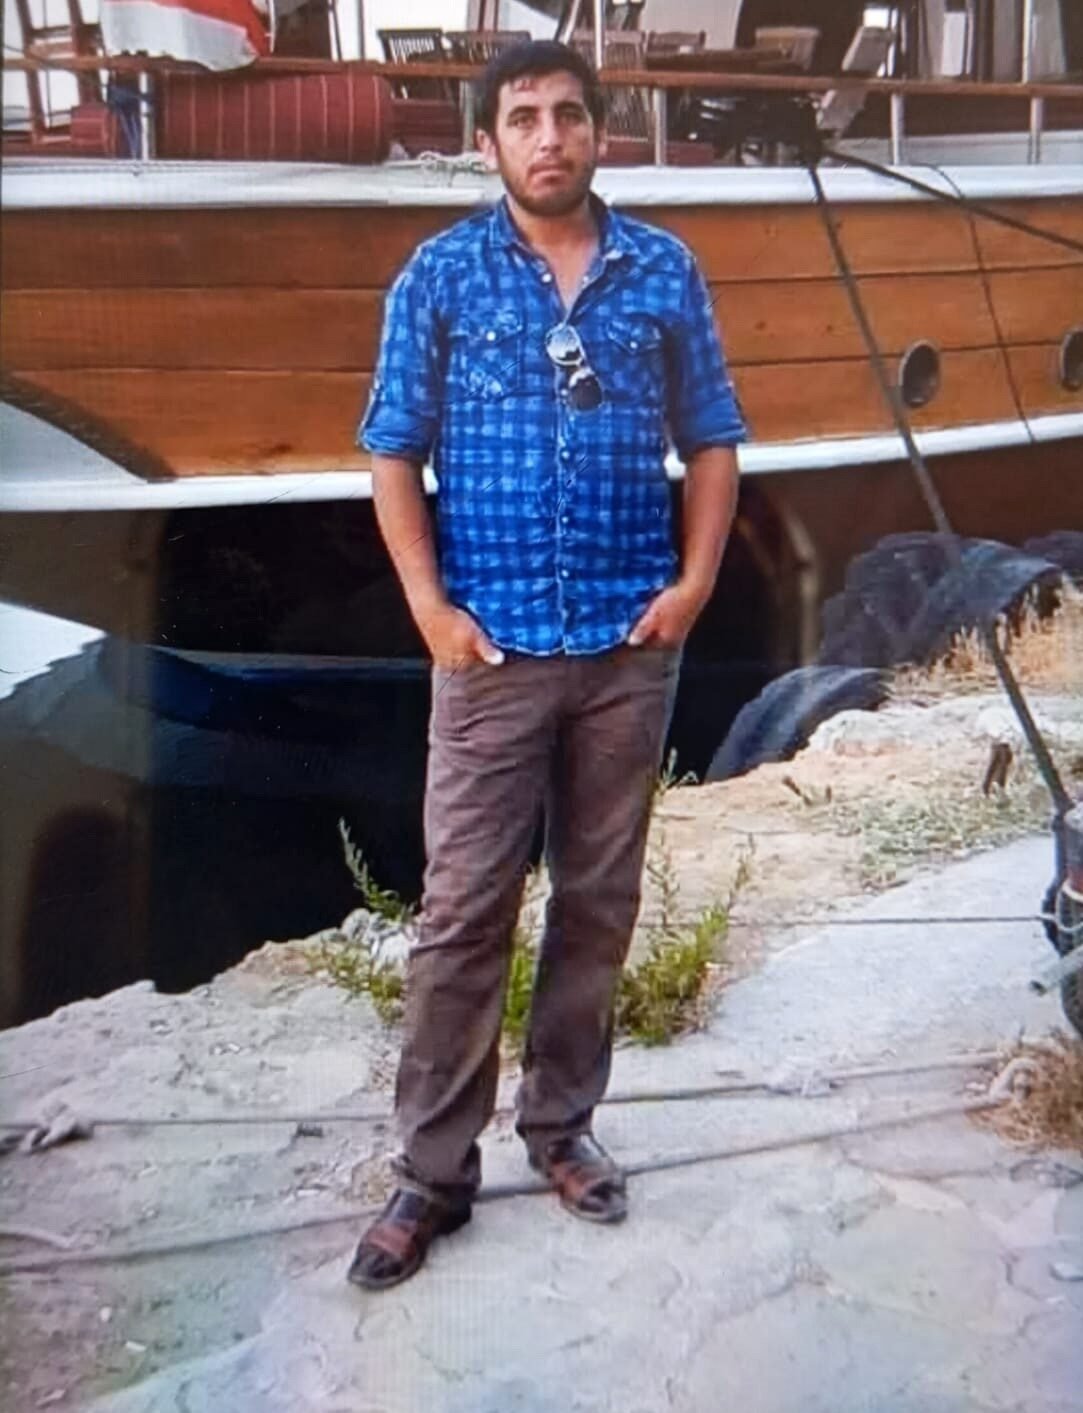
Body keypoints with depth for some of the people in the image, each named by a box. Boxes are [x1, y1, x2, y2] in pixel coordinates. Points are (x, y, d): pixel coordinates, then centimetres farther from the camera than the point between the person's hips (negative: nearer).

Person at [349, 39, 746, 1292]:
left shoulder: (665, 272, 5)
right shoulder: (440, 275, 1)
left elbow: (711, 442, 10)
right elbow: (392, 455, 0)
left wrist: (696, 581, -3)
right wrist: (430, 606, -9)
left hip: (631, 646, 2)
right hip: (493, 647, -2)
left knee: (599, 901, 11)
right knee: (462, 911, 0)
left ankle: (560, 1125, 29)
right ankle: (433, 1170, 14)